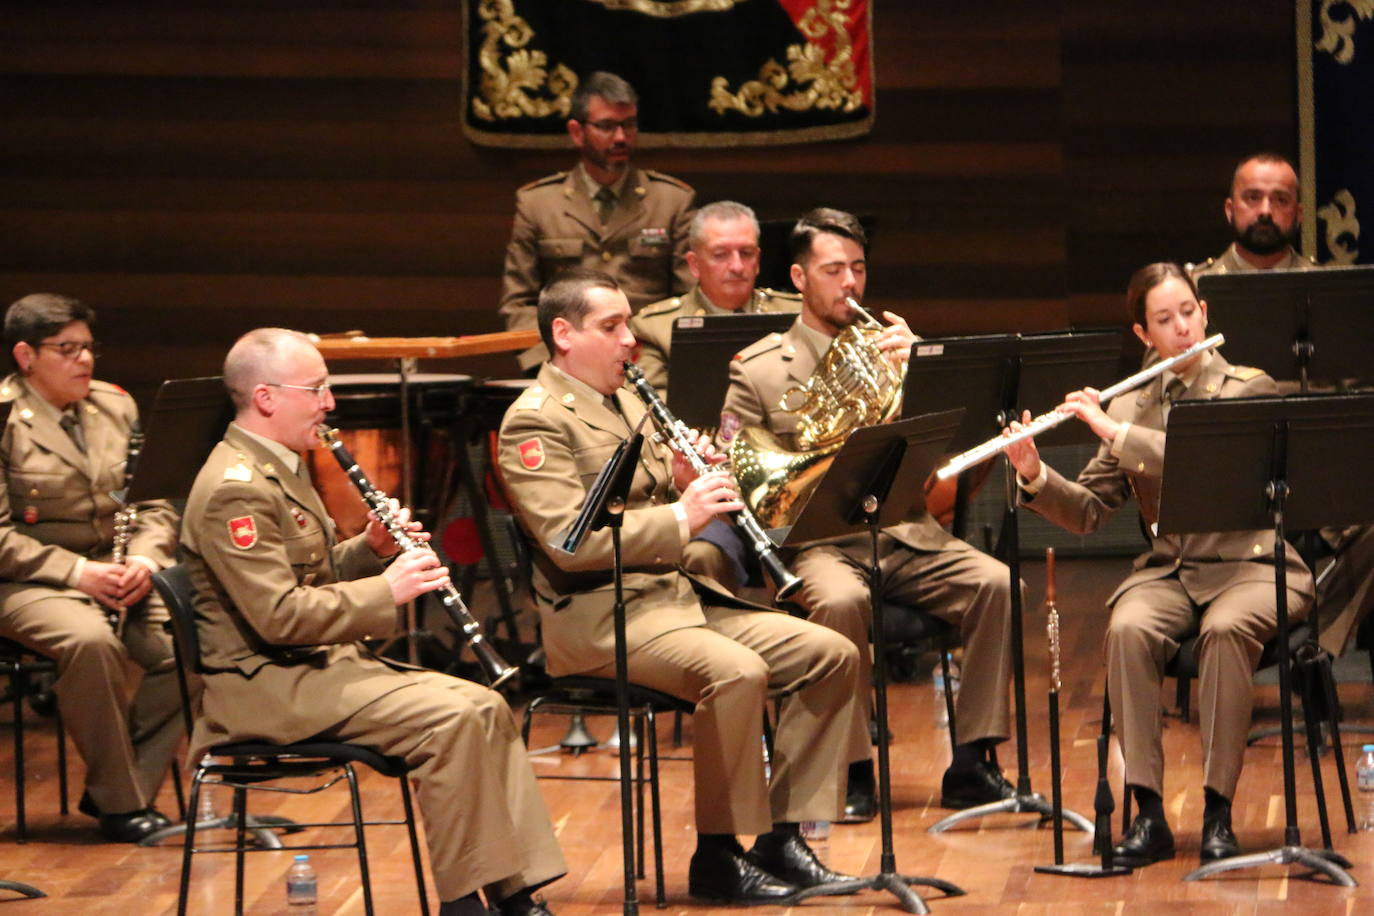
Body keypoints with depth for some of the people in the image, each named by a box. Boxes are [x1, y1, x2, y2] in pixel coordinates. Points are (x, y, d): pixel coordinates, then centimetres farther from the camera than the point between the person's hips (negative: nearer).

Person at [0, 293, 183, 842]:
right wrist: (76, 571, -21)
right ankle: (120, 804, -22)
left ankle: (121, 792, -8)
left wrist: (145, 558, -8)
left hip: (120, 574, 6)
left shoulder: (115, 407, 13)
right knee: (91, 640, -37)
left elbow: (155, 504, 13)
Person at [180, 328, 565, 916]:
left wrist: (371, 550, 6)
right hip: (265, 686, -11)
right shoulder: (236, 489, -18)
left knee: (485, 708, 0)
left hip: (320, 662, 11)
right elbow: (279, 615, -24)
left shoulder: (278, 470, 16)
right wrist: (386, 591, -19)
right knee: (451, 720, -24)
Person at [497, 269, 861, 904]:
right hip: (594, 612, -9)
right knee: (737, 671, -33)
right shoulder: (535, 421, -9)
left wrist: (686, 481, 1)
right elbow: (568, 542, -21)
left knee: (831, 654, -4)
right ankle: (717, 858, -21)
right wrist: (680, 517, -23)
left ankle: (780, 838, -1)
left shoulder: (628, 405, 20)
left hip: (675, 593, 9)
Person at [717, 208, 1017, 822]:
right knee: (841, 600, -36)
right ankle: (852, 770, -22)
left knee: (995, 583, -24)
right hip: (816, 538, -3)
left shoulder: (888, 349, 18)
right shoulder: (757, 368, 9)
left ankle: (972, 764, -17)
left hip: (903, 533, 3)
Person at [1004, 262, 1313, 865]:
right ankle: (1148, 811, -28)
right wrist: (1036, 478, -11)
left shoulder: (1249, 390, 0)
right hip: (1167, 569, 3)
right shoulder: (1131, 409, 12)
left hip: (1251, 565, -3)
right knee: (1128, 628, -31)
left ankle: (1218, 811, -29)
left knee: (1226, 628, -37)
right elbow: (1089, 511, 8)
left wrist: (1116, 432, -22)